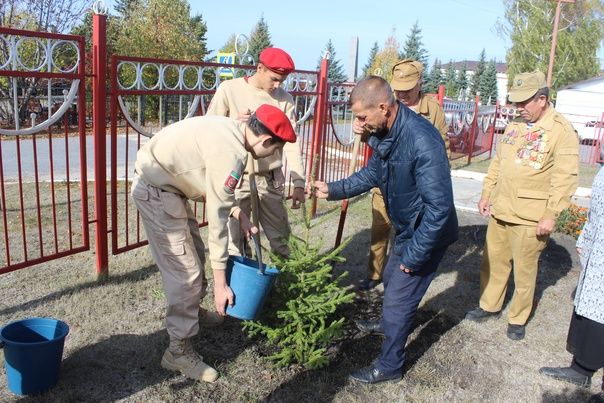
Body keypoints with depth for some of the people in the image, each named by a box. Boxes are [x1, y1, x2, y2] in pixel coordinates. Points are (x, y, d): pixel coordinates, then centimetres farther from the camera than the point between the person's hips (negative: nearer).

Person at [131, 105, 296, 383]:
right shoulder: (231, 153, -27)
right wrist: (220, 283, -18)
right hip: (155, 192, -10)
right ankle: (179, 351, 6)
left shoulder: (231, 130, 1)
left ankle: (192, 312, 44)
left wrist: (240, 214, 1)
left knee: (195, 254, 21)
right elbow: (216, 218, -24)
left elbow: (217, 191, 13)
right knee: (185, 271, -7)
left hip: (164, 183, 10)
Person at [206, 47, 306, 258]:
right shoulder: (229, 89, -6)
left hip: (271, 179, 3)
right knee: (233, 239, 2)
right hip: (236, 178, -2)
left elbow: (290, 142, -4)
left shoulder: (284, 98, 0)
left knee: (281, 238, 12)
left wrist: (299, 182, -11)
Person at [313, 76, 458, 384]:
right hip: (407, 228, 9)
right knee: (391, 279, 28)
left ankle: (389, 366, 24)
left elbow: (439, 206, -33)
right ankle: (389, 323, 57)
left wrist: (414, 255, -26)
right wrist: (333, 190, -1)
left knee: (398, 298, 3)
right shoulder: (384, 133, -7)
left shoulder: (422, 141, -35)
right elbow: (372, 173, 10)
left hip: (427, 233, -9)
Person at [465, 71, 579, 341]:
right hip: (500, 210, 6)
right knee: (493, 261, 16)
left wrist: (551, 215, -17)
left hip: (529, 217, -6)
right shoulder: (515, 125, 10)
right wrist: (486, 194, 14)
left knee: (524, 270, 7)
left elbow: (565, 178, -15)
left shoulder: (562, 131, -12)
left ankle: (518, 319, 24)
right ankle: (490, 305, 35)